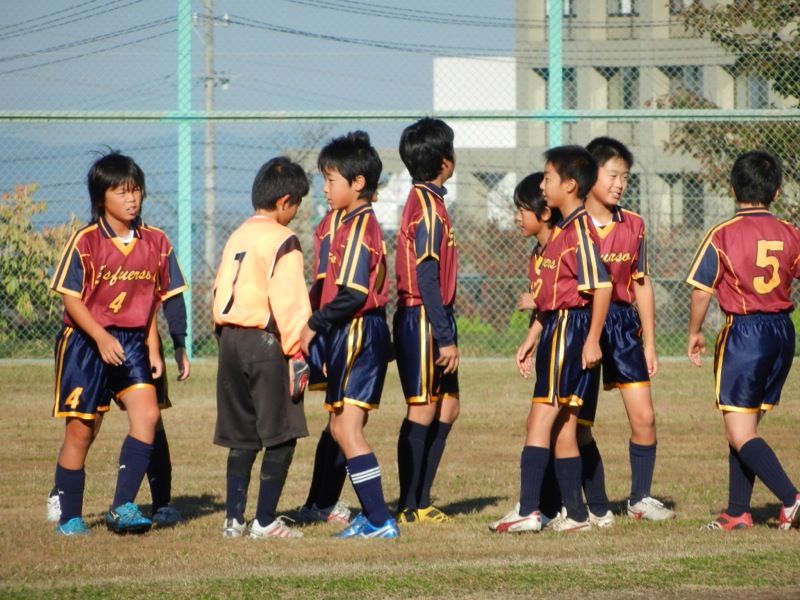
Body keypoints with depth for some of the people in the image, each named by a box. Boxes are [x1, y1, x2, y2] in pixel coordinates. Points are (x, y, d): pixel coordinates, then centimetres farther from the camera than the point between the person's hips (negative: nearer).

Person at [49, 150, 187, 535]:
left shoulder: (155, 242, 3)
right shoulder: (86, 242, -10)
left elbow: (153, 300, 11)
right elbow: (71, 299, -11)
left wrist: (153, 349, 5)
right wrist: (102, 338, -21)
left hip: (132, 341, 3)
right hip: (86, 343, -3)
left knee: (147, 414, -17)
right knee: (81, 430, 2)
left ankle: (123, 507, -14)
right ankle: (69, 517, 14)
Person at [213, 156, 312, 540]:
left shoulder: (236, 237, 15)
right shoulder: (282, 240, -8)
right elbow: (290, 302, -14)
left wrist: (225, 336, 19)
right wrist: (296, 351, -13)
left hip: (230, 339, 8)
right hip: (265, 341, -8)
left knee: (242, 438, 12)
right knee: (280, 436, -1)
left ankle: (234, 518, 9)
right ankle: (265, 521, -4)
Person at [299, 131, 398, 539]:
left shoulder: (358, 227, -16)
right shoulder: (358, 223, 15)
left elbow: (353, 294, -23)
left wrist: (316, 324, -16)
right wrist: (322, 326, 12)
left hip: (358, 334, -10)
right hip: (356, 333, 10)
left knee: (347, 429, -9)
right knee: (342, 428, 15)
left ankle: (380, 521, -9)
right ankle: (372, 515, 19)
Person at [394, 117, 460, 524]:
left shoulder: (426, 201, 14)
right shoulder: (427, 206, -16)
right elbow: (425, 278, -20)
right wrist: (445, 338, -21)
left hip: (430, 319, 10)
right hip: (423, 320, -10)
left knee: (447, 407, 12)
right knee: (423, 411, -5)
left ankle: (421, 502, 16)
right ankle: (410, 507, 0)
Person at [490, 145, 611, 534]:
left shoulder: (580, 228, -13)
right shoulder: (560, 231, 18)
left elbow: (602, 286, -20)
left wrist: (593, 339, -22)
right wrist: (531, 339, 21)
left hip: (572, 328, -10)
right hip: (556, 328, 10)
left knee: (541, 419, -12)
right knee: (562, 426, 10)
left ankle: (527, 511, -16)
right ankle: (575, 513, 12)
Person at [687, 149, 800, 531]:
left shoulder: (722, 235, -10)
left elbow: (701, 291, -9)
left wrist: (695, 333, 6)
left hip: (743, 330, -6)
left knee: (740, 435, -3)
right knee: (745, 427, 16)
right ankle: (738, 511, 16)